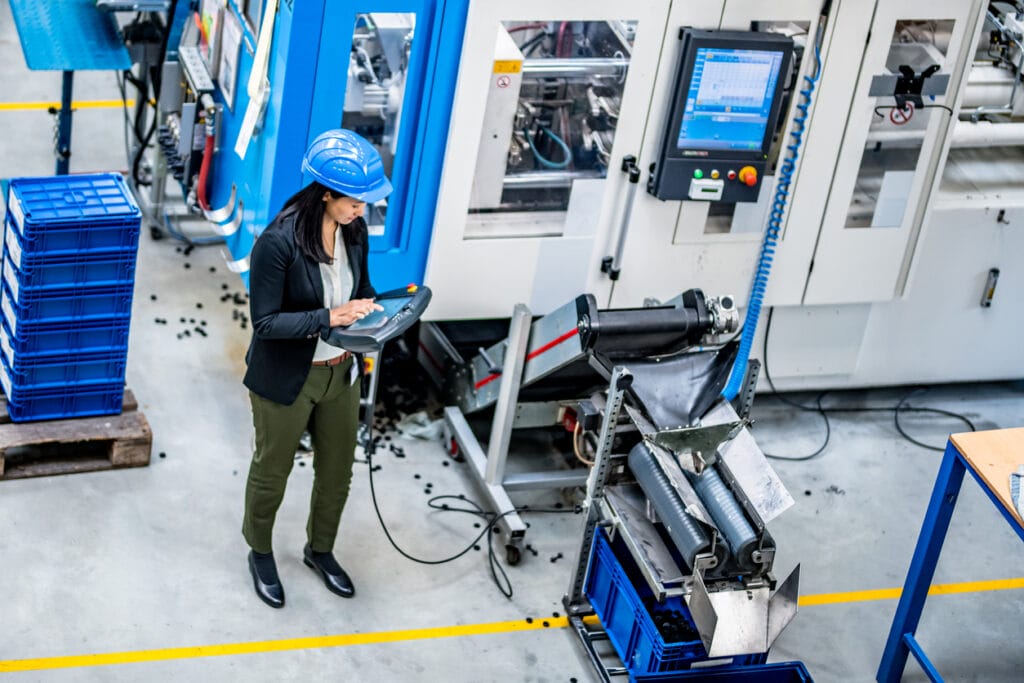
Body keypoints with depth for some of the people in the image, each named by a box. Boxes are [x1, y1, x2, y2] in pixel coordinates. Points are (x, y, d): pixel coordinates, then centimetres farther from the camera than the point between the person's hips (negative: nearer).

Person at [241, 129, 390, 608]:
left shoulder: (354, 231, -9)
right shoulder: (279, 242, -29)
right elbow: (265, 321, -25)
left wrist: (377, 309, -14)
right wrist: (329, 317, -34)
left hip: (340, 372, 6)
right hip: (286, 380, -6)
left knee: (337, 469, 21)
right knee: (272, 471, 17)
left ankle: (320, 550, 47)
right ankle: (260, 554, 43)